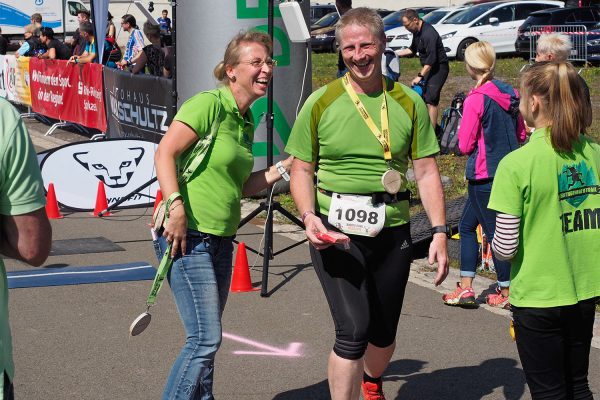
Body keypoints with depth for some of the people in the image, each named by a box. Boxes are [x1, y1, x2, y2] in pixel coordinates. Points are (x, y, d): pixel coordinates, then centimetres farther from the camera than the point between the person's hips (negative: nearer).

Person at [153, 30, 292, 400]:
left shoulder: (245, 123, 14)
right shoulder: (208, 105, -11)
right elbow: (164, 154, -17)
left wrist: (284, 168, 9)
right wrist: (176, 207, -26)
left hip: (221, 240, 9)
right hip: (189, 237, -9)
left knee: (207, 338, 15)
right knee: (206, 338, -10)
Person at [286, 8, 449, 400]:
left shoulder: (409, 103, 3)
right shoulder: (321, 103, -2)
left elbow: (427, 170, 4)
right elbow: (302, 169, 3)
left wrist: (440, 232, -4)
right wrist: (309, 216, -14)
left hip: (392, 232, 3)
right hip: (336, 231, -3)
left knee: (384, 333, 16)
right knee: (354, 329, -16)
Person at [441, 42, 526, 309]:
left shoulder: (476, 99, -17)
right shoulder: (510, 93, 4)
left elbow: (465, 145, -14)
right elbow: (521, 135, 12)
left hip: (484, 174, -8)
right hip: (508, 171, 8)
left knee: (494, 232, 3)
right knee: (467, 226, 17)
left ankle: (506, 293, 12)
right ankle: (465, 288, 18)